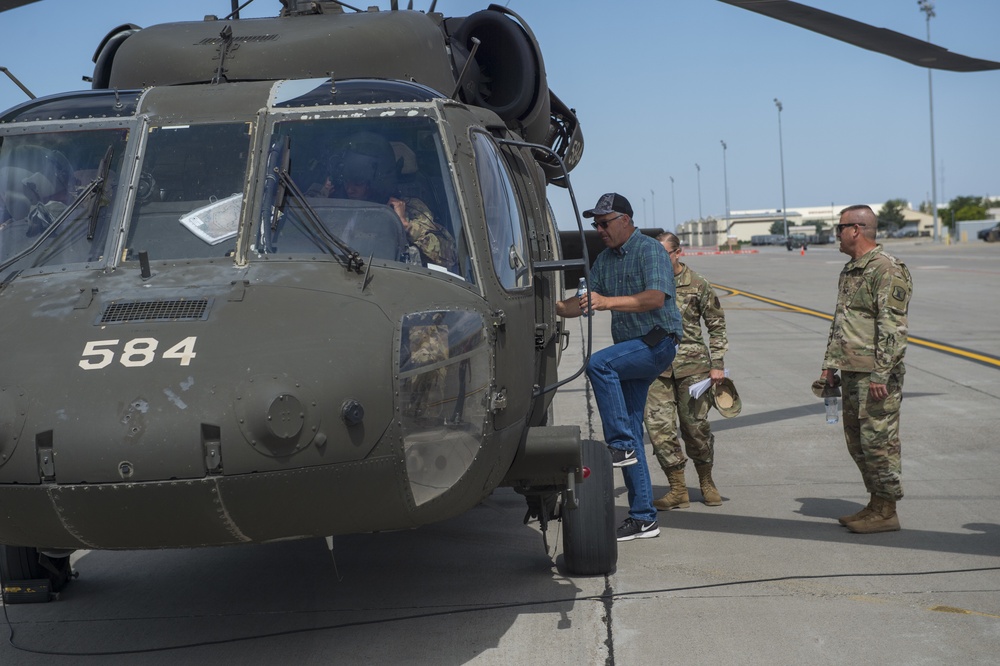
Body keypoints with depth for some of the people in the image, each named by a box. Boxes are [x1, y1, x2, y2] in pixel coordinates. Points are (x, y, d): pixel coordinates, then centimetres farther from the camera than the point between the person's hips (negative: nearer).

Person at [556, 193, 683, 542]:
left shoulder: (649, 250, -10)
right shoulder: (605, 259, 14)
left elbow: (656, 298, -24)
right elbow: (586, 301, 15)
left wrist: (608, 302, -32)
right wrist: (555, 307, -3)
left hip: (657, 342, -8)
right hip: (630, 349, 8)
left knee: (598, 364, -32)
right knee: (631, 432, 5)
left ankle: (621, 444, -23)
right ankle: (643, 518, 9)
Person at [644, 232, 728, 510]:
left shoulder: (697, 285, 1)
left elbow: (717, 325, 7)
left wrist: (717, 365, 1)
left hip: (692, 365, -2)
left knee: (696, 425, 1)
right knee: (659, 426, -6)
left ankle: (706, 482, 23)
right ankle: (678, 489, 3)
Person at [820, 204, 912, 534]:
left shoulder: (887, 269, -14)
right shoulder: (850, 270, 17)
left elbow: (893, 327, -19)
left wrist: (880, 374, -22)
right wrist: (830, 364, 18)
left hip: (876, 374, -10)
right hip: (851, 371, 10)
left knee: (878, 441, -5)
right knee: (856, 440, 13)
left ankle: (886, 512, 3)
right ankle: (876, 503, 23)